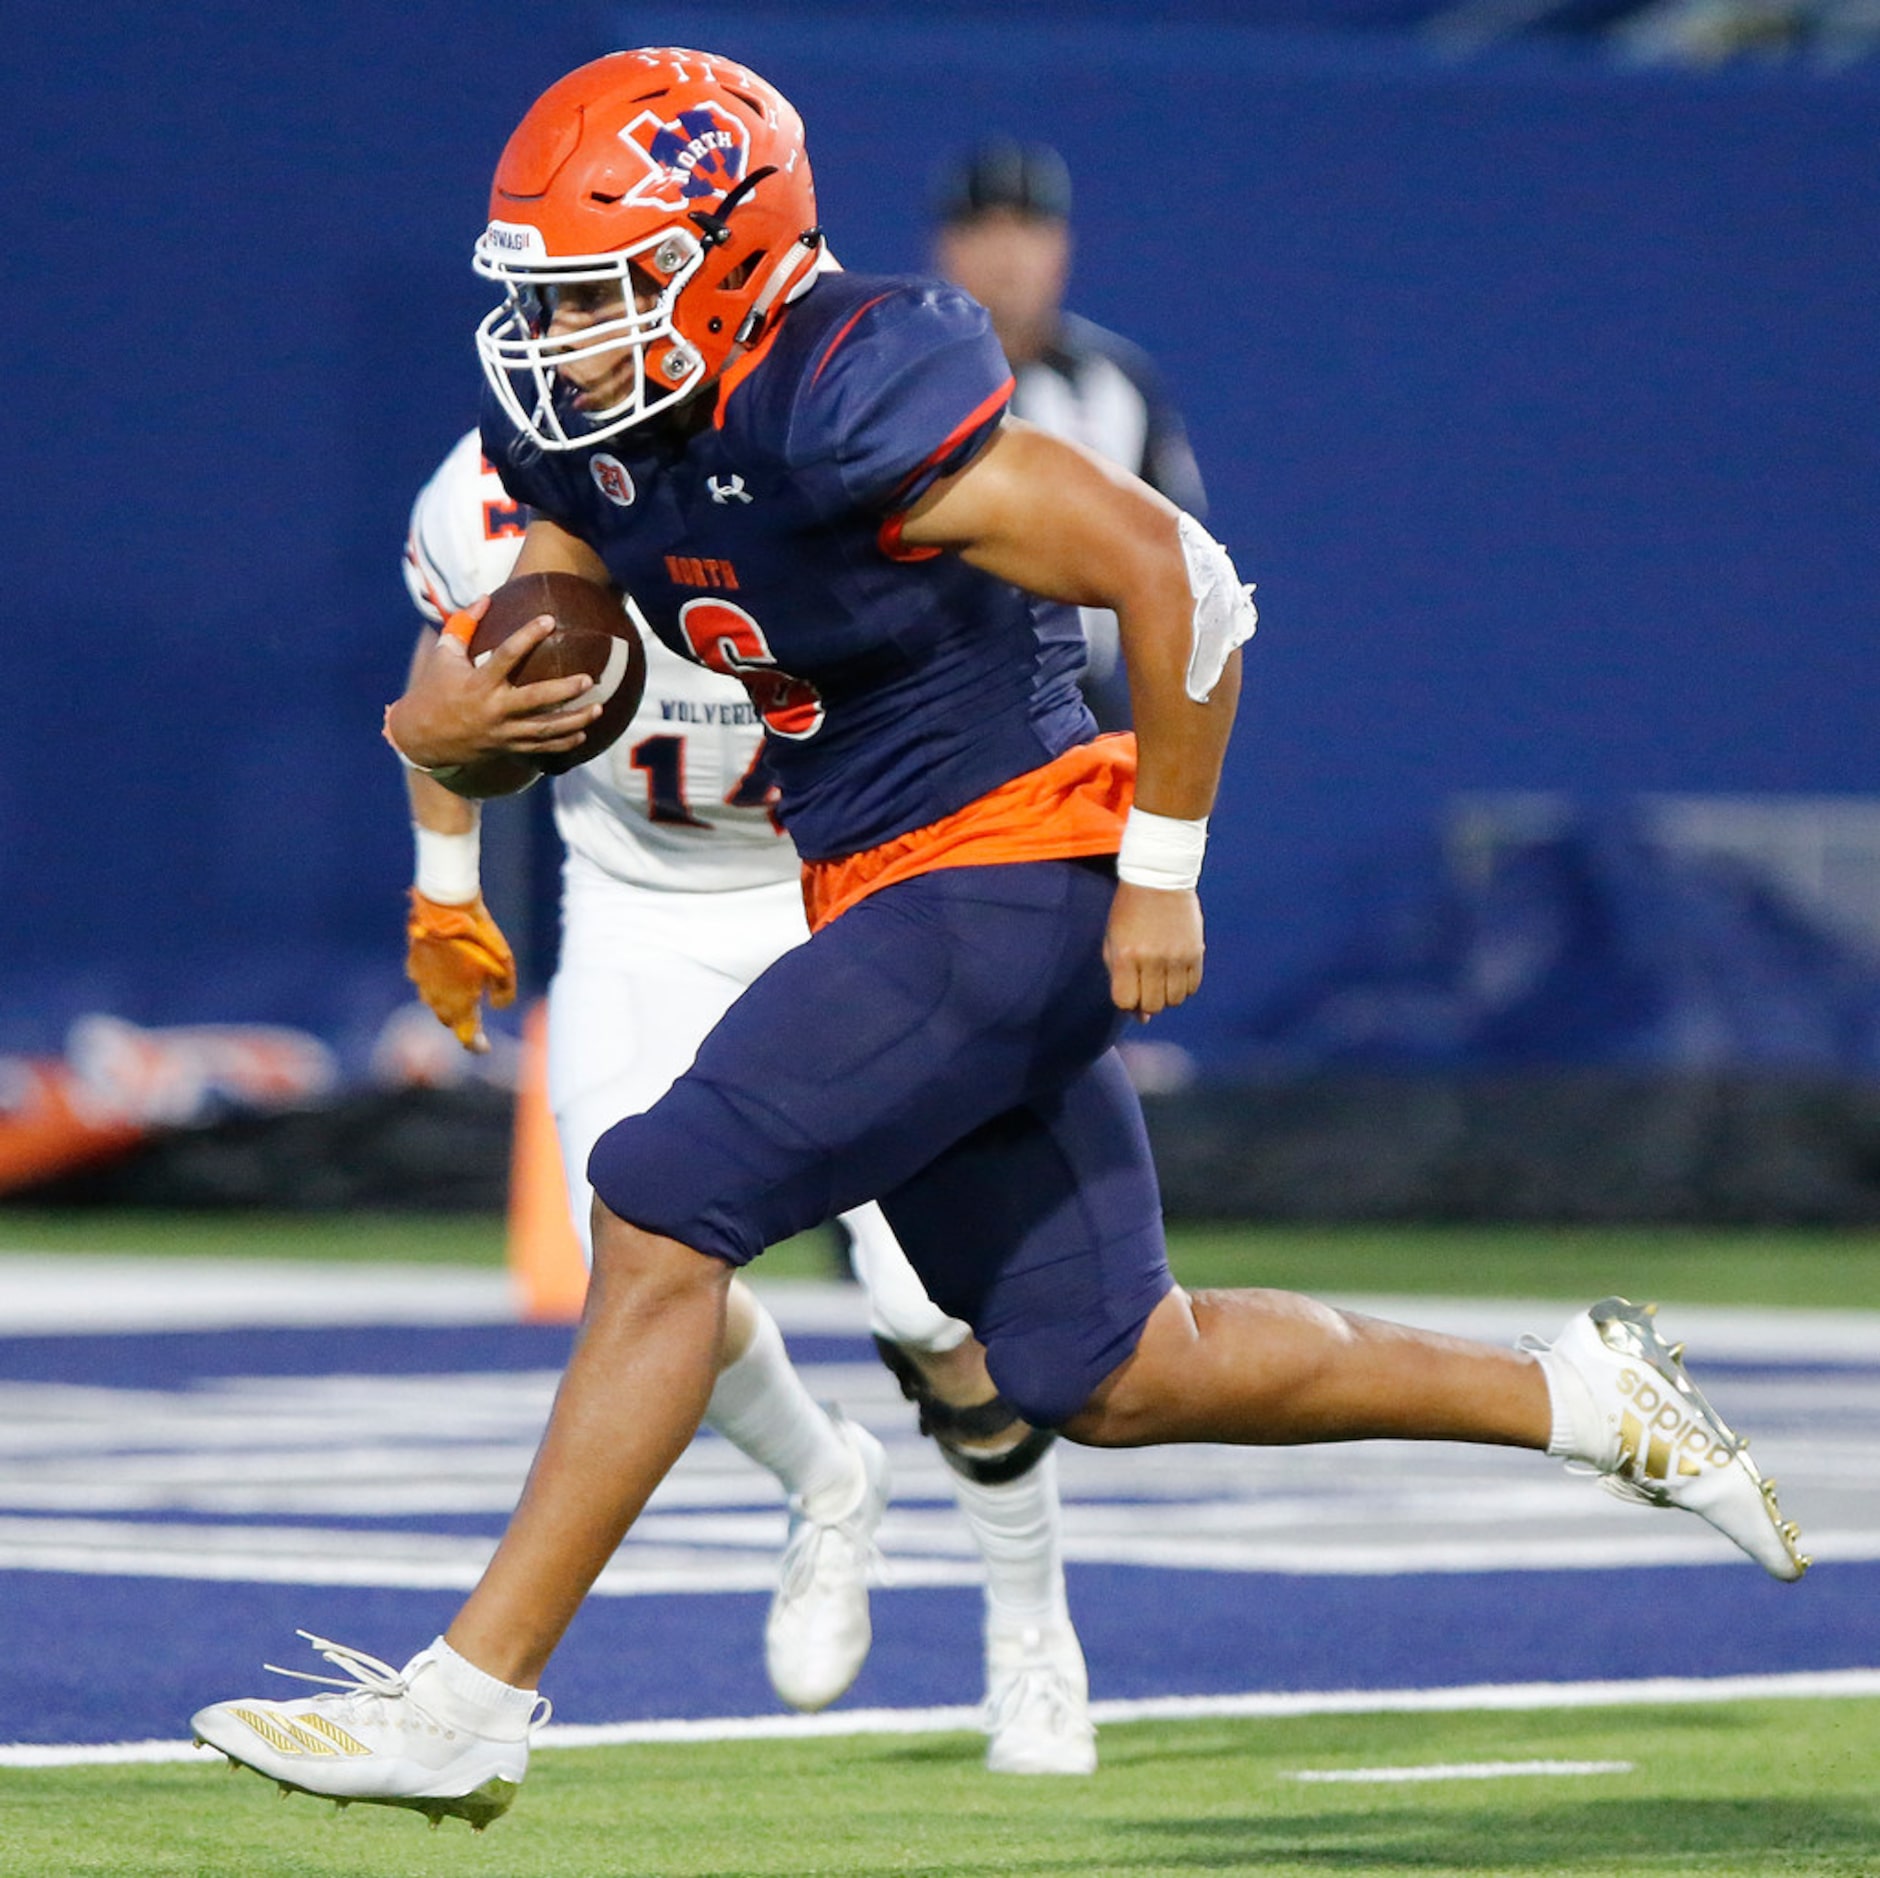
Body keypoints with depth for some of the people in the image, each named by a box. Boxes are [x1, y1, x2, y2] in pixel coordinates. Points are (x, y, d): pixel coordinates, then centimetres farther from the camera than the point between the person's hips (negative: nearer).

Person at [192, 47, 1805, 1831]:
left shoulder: (845, 401, -23)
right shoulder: (588, 432, 3)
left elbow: (1178, 578, -21)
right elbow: (497, 686, 8)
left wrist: (1160, 873, -16)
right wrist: (439, 721, -17)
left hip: (1008, 885, -9)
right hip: (890, 907, 9)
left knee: (661, 1215, -16)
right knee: (1106, 1378, 14)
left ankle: (470, 1699, -12)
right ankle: (1578, 1395, 29)